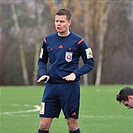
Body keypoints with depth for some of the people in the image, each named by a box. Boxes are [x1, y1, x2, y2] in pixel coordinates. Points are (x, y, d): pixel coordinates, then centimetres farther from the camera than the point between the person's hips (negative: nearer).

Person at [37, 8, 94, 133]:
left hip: (70, 86, -3)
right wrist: (43, 74, -1)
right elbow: (42, 61, 19)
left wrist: (75, 73, -12)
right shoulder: (48, 40, 7)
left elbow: (90, 63, 2)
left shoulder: (78, 41, -3)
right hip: (51, 85, 3)